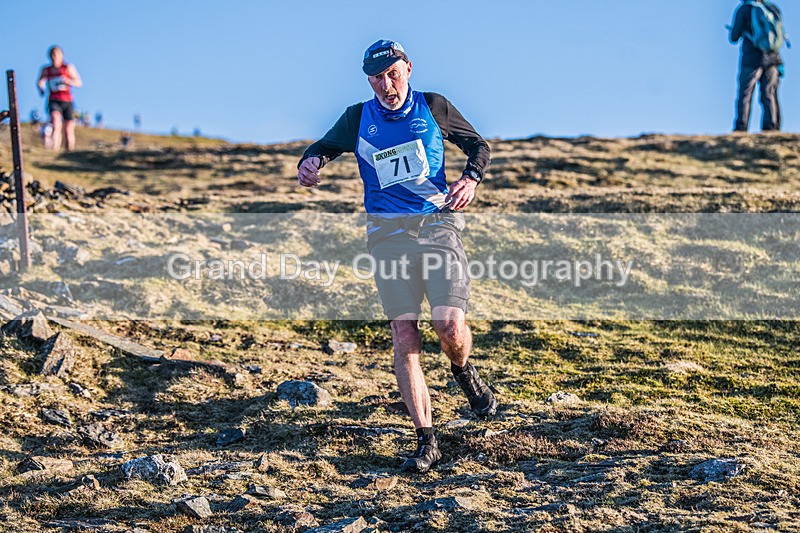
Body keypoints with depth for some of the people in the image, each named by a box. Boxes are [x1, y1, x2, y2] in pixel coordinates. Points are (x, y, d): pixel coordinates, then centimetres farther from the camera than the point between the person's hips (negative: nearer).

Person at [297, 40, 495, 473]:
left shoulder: (432, 108, 8)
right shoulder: (358, 118, 11)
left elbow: (478, 145, 17)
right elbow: (324, 147, 21)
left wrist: (471, 179, -4)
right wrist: (311, 162, -3)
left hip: (438, 224, -1)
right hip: (388, 234, 2)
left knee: (450, 327, -16)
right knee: (403, 337, -6)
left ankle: (464, 373, 21)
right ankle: (426, 441, -2)